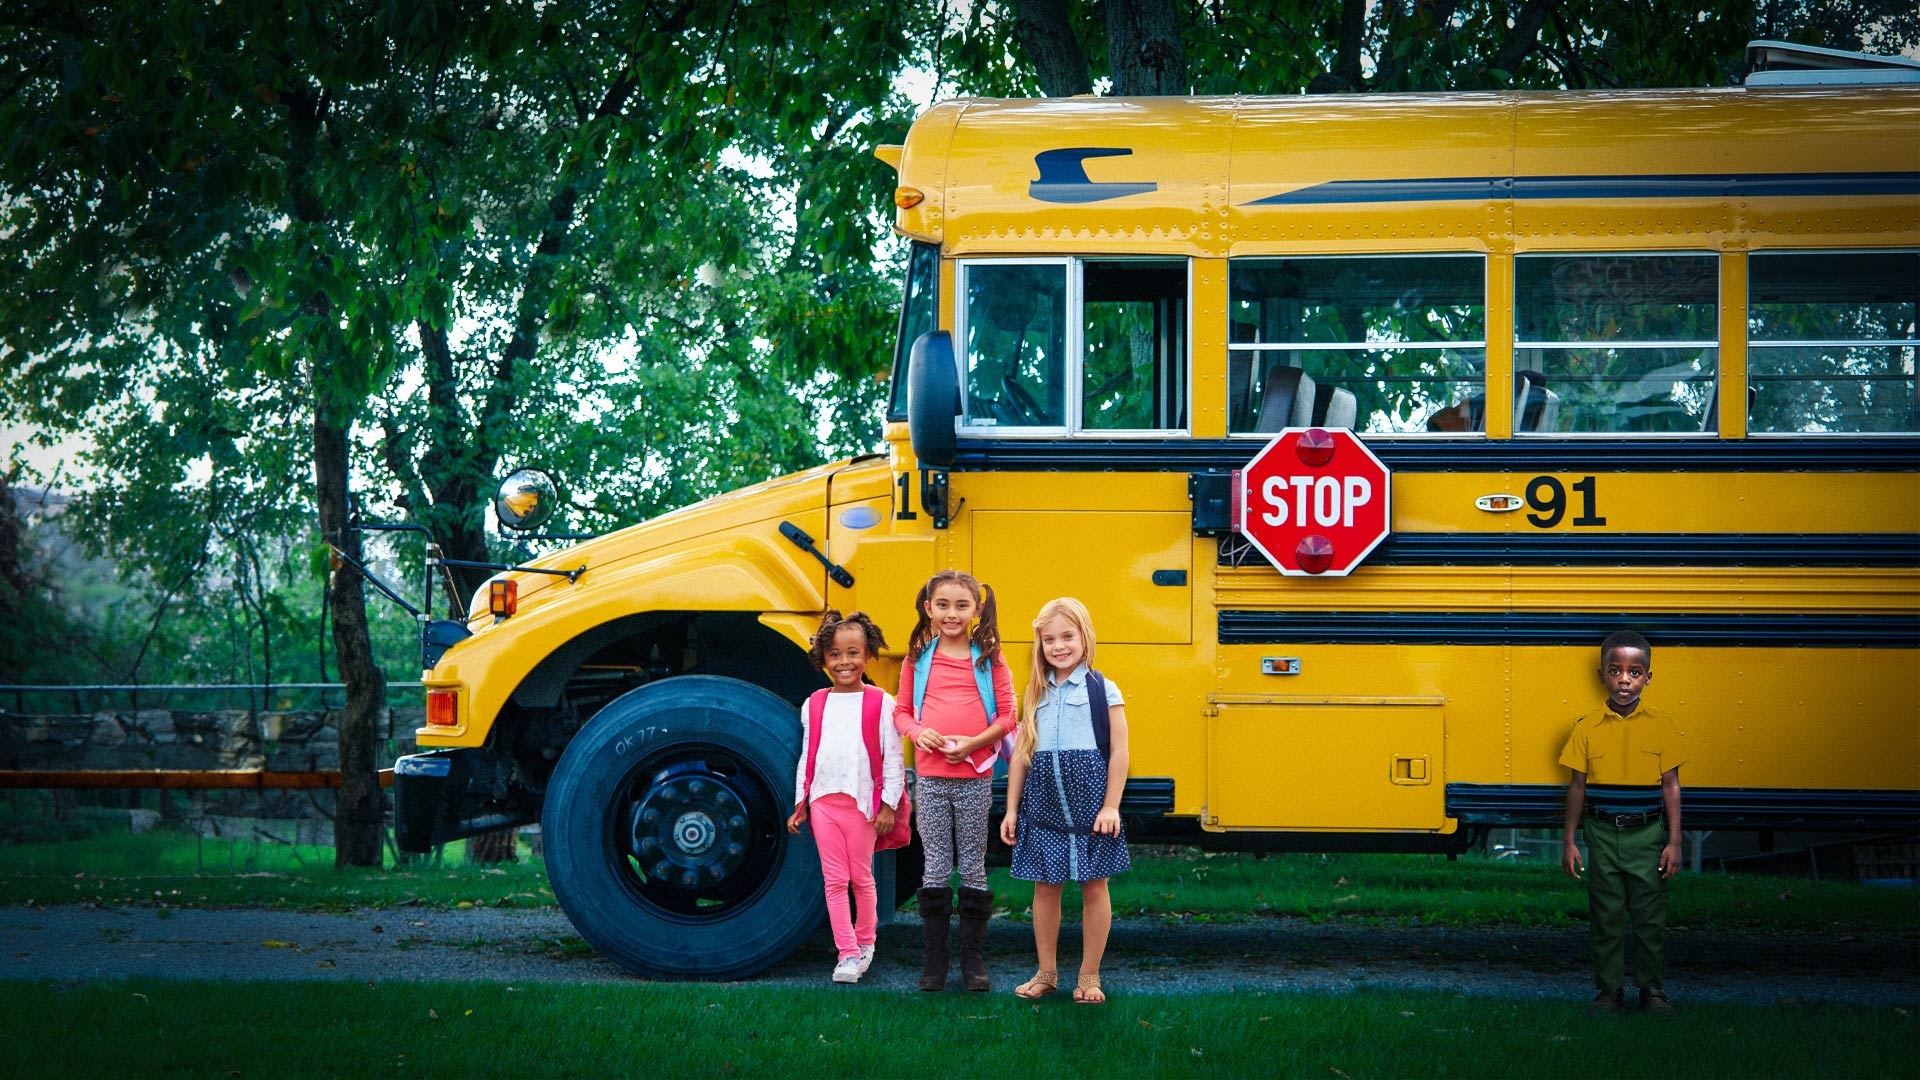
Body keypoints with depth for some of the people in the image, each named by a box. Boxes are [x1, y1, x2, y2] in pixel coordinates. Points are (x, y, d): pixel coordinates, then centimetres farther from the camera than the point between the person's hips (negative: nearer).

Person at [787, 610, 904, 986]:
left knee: (861, 877, 9)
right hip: (823, 801, 3)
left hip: (862, 803, -3)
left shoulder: (880, 703, -4)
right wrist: (800, 803, 10)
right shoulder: (815, 705, 6)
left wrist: (888, 805, -7)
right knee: (834, 879, 2)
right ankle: (847, 953, 6)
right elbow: (807, 757, 12)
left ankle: (865, 939, 28)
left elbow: (893, 758, -4)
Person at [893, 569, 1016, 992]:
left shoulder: (989, 659, 0)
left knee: (973, 868, 5)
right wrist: (917, 732, -10)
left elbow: (1007, 716, 0)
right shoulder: (917, 659, 5)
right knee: (936, 869, 5)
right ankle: (935, 961, 10)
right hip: (930, 776, 1)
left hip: (974, 776, -1)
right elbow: (901, 711, 11)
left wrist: (974, 742, -14)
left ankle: (973, 959, 13)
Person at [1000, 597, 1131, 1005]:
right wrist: (1011, 809, 9)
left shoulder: (1103, 690, -1)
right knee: (1045, 887, 8)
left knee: (1094, 887, 3)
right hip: (1043, 805, 3)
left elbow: (1118, 751, -3)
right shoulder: (1035, 694, 10)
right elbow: (1021, 754, 12)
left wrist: (1110, 806, -9)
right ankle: (1046, 974, 20)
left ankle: (1089, 976, 13)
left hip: (1088, 804, -3)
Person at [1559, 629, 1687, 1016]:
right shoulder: (1587, 729, 1)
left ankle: (1651, 987, 18)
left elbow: (1671, 788, 2)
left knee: (1650, 915, 4)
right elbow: (1577, 788, 5)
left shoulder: (1660, 727, 0)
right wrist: (1569, 842, 4)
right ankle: (1609, 990, 15)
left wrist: (1674, 842, -2)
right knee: (1606, 915, 5)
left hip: (1646, 835, 0)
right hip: (1602, 835, 0)